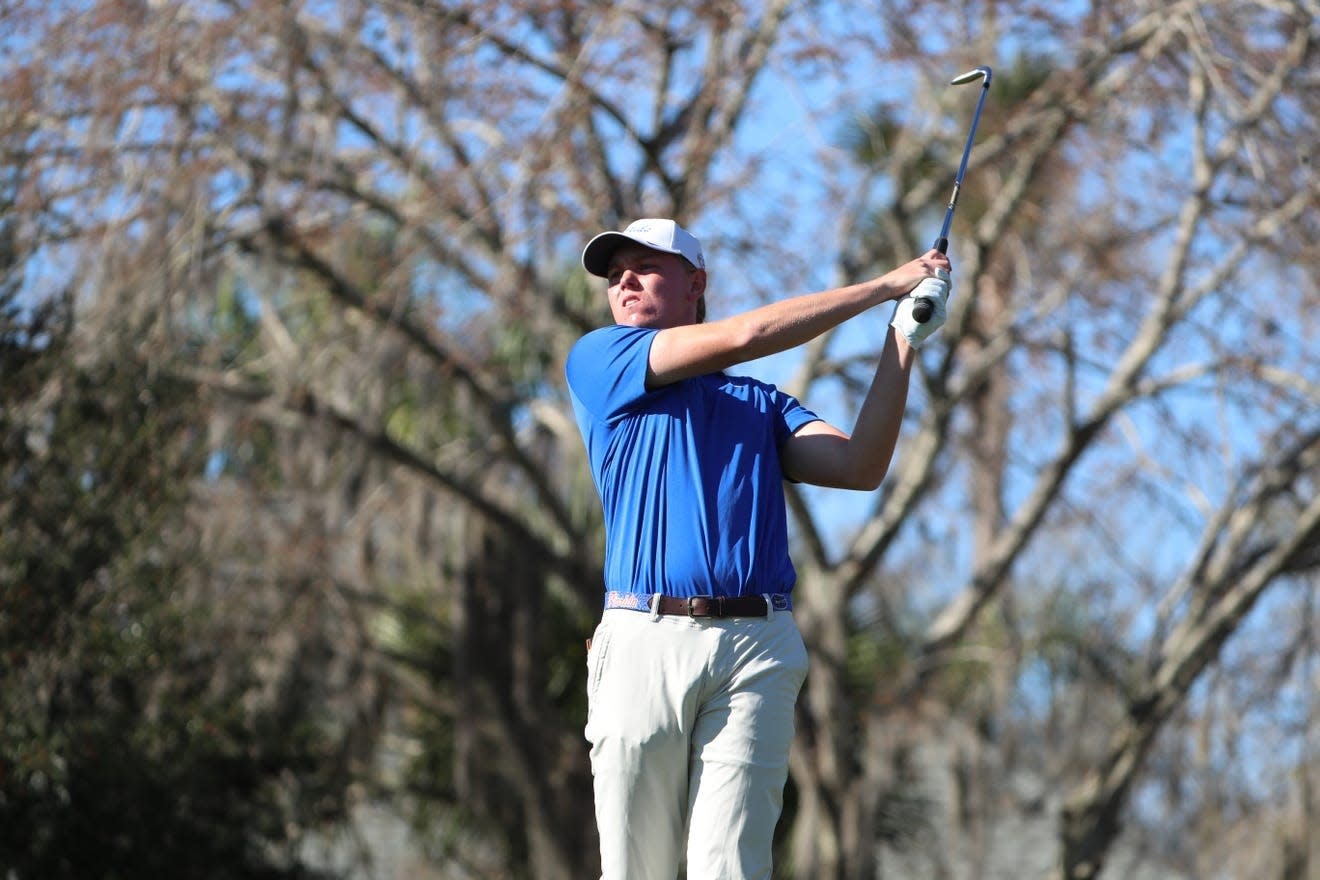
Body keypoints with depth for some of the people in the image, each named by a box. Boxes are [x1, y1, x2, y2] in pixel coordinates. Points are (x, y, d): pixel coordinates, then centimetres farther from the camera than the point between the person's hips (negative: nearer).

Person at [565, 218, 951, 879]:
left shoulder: (760, 403, 24)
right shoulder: (598, 360, 13)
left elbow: (859, 467, 7)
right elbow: (740, 336, 3)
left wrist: (903, 342, 2)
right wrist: (886, 286, 8)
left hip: (755, 651, 2)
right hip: (644, 643, -1)